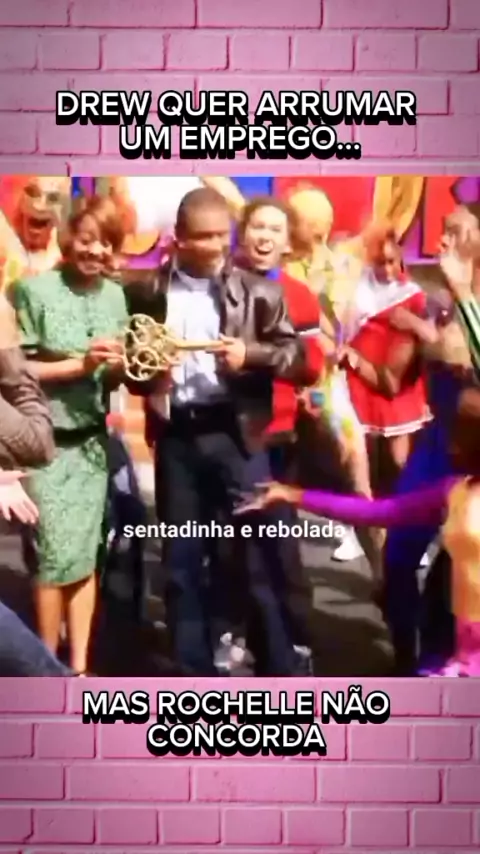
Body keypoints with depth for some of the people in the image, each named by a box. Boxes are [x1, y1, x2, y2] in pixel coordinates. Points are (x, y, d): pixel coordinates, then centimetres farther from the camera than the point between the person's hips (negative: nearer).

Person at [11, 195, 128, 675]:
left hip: (92, 439, 5)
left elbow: (111, 374, 10)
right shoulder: (34, 290, -9)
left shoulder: (114, 296, 7)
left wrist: (119, 367, -11)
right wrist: (78, 365, -17)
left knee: (87, 554, 8)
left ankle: (79, 667, 20)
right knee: (57, 555, -5)